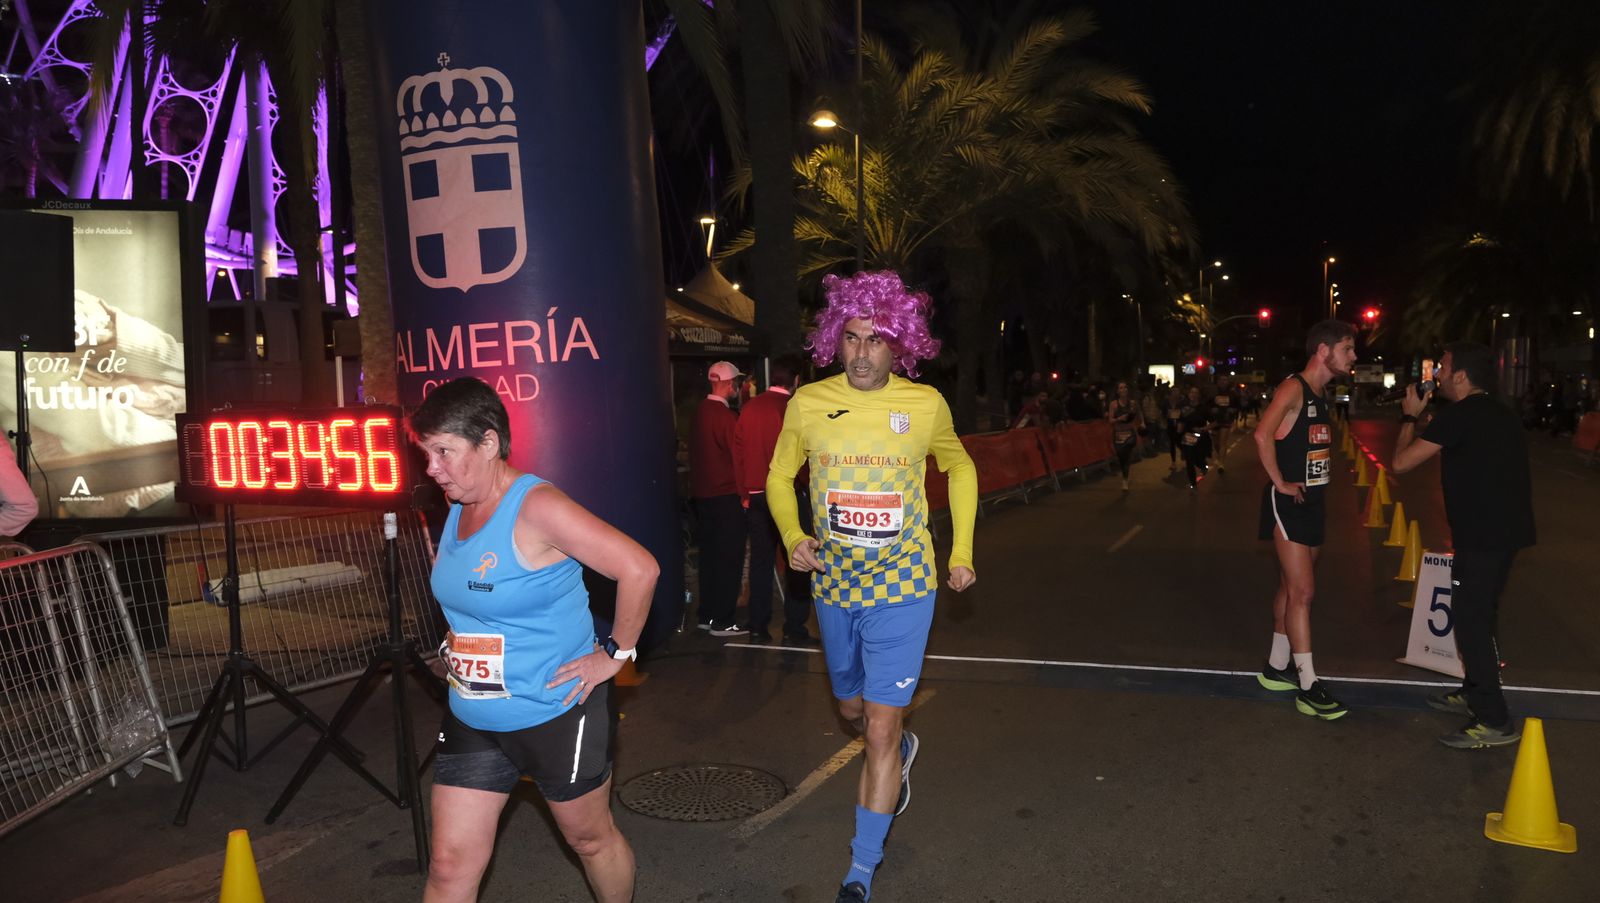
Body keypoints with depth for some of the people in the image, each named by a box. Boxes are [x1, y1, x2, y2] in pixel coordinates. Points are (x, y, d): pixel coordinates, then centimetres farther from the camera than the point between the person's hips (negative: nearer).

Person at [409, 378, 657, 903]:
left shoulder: (536, 508, -22)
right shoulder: (457, 510, 3)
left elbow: (639, 569, -26)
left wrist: (614, 653, -19)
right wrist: (457, 647, 12)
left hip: (556, 714, -7)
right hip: (472, 721, 7)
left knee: (591, 839, 15)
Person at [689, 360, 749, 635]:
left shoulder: (699, 412, 8)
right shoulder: (726, 416, -17)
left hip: (702, 494, 8)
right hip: (725, 495, -8)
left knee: (710, 554, 15)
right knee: (729, 558, -2)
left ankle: (707, 615, 22)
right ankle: (722, 621, 1)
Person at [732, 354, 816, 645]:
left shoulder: (749, 408, 3)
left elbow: (738, 452, 6)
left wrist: (745, 492, 13)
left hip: (756, 497, 5)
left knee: (761, 561, 11)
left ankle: (758, 627, 15)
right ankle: (794, 629, 6)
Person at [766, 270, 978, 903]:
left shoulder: (926, 405, -10)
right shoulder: (808, 403, -8)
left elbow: (959, 467, 9)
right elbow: (779, 478, 6)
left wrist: (962, 552, 5)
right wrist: (792, 537, -12)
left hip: (902, 588, -3)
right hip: (833, 586, 3)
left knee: (881, 728, -3)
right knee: (852, 708, 23)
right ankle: (901, 755, 57)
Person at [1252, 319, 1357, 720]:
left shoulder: (1321, 395, 13)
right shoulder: (1293, 388, -15)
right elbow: (1262, 434, -30)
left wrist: (1319, 490, 12)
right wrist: (1280, 482, -23)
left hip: (1312, 502, 9)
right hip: (1287, 503, -9)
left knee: (1291, 588, 15)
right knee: (1302, 591, -9)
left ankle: (1277, 668, 26)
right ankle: (1308, 688, -6)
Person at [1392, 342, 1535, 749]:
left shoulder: (1459, 416, -15)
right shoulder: (1499, 414, 15)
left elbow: (1401, 462, -14)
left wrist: (1410, 417, 2)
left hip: (1484, 535, -10)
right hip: (1507, 529, 10)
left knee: (1470, 619, -5)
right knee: (1479, 615, 20)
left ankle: (1494, 722, -3)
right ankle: (1474, 694, 33)